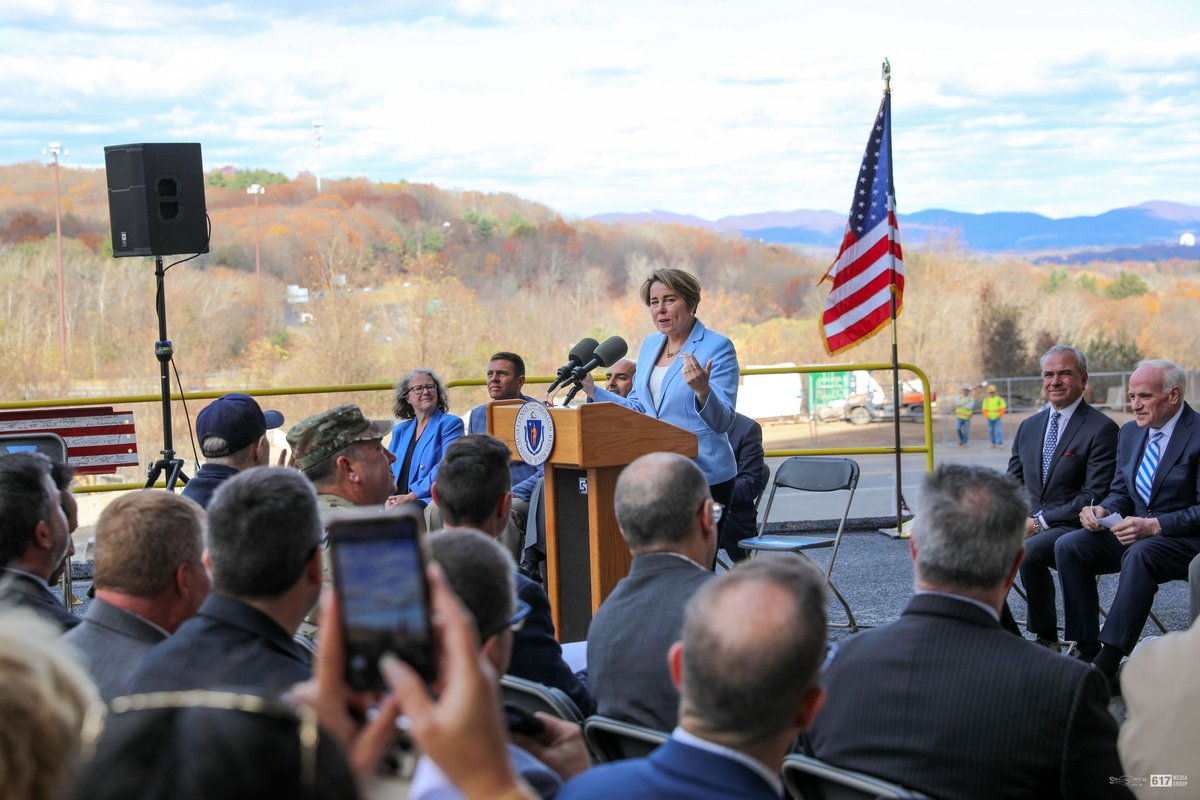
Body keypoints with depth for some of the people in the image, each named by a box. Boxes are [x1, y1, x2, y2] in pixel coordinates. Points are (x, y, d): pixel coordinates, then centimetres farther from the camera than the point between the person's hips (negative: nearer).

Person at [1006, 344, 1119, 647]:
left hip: (1071, 526, -6)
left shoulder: (1101, 429, -6)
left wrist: (1039, 521, -17)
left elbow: (1094, 496, -13)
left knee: (1029, 552, -35)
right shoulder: (1028, 427, 16)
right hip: (1029, 523, 7)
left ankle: (1047, 640, -16)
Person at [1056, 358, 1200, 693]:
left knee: (1140, 553, -38)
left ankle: (1106, 666, -40)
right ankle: (1087, 651, -16)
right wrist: (1103, 510, -6)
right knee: (1069, 546, -15)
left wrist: (1155, 526, -27)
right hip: (1135, 529, 8)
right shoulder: (1130, 432, 12)